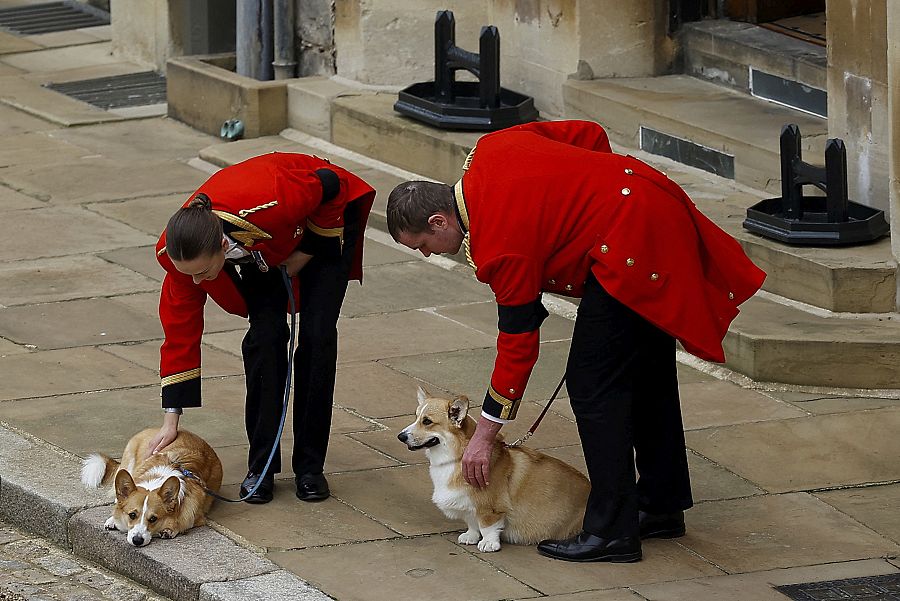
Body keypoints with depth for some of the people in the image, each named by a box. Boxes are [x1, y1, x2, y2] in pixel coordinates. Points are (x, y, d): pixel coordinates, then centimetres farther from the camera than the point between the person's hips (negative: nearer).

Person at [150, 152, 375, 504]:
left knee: (317, 336, -12)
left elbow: (329, 185, -26)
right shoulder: (180, 251, -32)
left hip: (323, 221, -3)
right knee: (265, 336, -14)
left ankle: (310, 466, -1)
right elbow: (180, 330, -21)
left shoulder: (270, 205, -47)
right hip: (261, 250, 3)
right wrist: (171, 420, -20)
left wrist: (307, 253, -18)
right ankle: (261, 466, -3)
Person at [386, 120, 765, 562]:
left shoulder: (499, 246, -17)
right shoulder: (491, 149, 6)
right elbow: (589, 135, 13)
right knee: (647, 374, 20)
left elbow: (518, 342, -11)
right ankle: (661, 505, 31)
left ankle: (611, 533, -3)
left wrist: (484, 436, -4)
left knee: (593, 387, -6)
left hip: (630, 248, -11)